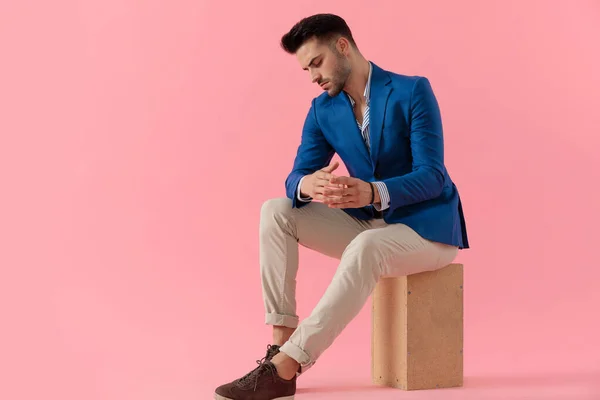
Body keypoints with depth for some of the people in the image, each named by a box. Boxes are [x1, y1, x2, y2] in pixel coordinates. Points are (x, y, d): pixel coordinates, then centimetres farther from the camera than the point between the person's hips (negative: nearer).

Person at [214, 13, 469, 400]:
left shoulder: (413, 91, -15)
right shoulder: (322, 110, 1)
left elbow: (431, 177, -22)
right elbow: (296, 178, -6)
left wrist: (375, 193, -41)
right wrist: (307, 186, -33)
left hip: (427, 227, -6)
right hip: (369, 223, 6)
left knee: (364, 248, -39)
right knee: (276, 211, -12)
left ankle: (284, 366, -37)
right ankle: (282, 341, -20)